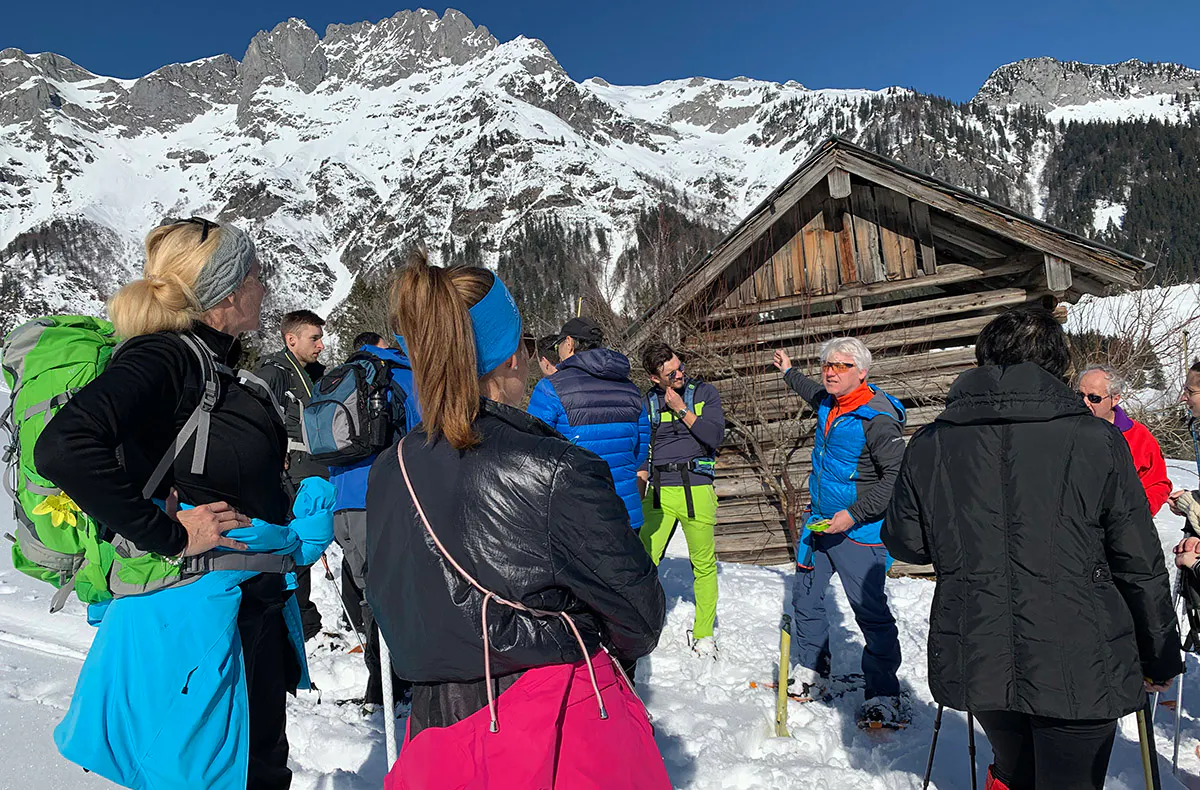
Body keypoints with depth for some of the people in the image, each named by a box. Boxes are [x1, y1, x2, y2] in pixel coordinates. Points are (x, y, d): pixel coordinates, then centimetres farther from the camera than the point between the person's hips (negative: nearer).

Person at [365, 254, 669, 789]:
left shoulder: (387, 475, -5)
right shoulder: (558, 471, -21)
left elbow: (389, 607, 8)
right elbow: (639, 613, -13)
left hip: (440, 729, 5)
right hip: (569, 731, -4)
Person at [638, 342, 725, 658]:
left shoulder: (704, 393, 5)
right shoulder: (647, 403, 9)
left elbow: (715, 436, -7)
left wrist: (681, 409, -9)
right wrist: (641, 485, 2)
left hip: (696, 489, -1)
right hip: (658, 492, 1)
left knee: (704, 566, 4)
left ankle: (704, 635, 19)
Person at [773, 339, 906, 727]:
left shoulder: (877, 418, -20)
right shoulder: (829, 403, 6)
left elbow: (898, 477, -23)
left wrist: (854, 514, -24)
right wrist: (789, 372, 45)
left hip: (859, 532, -9)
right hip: (820, 522, 9)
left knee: (870, 612, -6)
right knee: (805, 597, 17)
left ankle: (884, 698, 7)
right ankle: (812, 673, 35)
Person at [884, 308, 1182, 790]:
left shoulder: (928, 446, -4)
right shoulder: (1095, 441, -10)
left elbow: (905, 544, 5)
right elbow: (1140, 565, -3)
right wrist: (1160, 658, 10)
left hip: (976, 661, 3)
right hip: (1077, 668, -2)